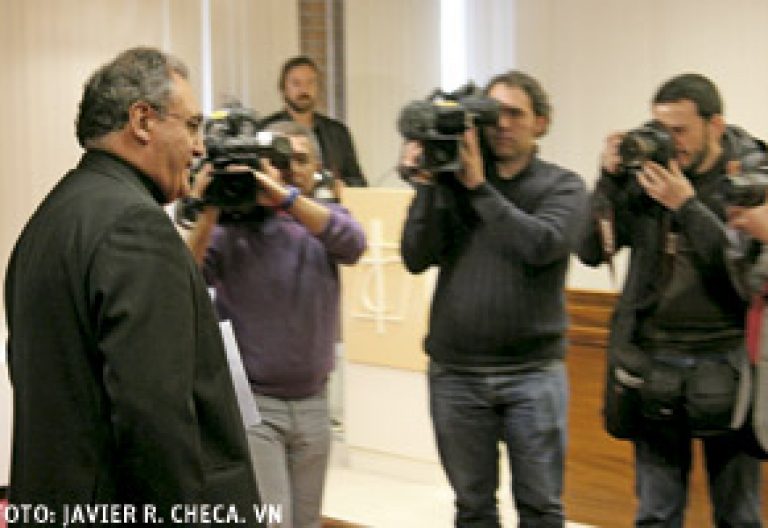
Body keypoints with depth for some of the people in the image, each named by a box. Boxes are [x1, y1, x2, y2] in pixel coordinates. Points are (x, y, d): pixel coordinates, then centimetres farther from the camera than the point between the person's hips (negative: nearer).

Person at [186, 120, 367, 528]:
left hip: (312, 403, 4)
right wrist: (209, 214, -28)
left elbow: (352, 243, -18)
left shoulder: (326, 220, 6)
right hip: (252, 402, -4)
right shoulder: (233, 226, -5)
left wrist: (285, 197, -30)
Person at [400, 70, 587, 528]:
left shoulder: (562, 186, 2)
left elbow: (542, 244, -18)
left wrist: (479, 186, -17)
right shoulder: (450, 181, 4)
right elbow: (418, 258, -5)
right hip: (456, 374, 2)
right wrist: (427, 184, -13)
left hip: (533, 373, -1)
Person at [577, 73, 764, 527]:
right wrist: (611, 180, -10)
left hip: (725, 361, -2)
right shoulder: (646, 170, 1)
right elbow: (592, 251, 1)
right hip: (653, 361, 2)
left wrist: (687, 205, -21)